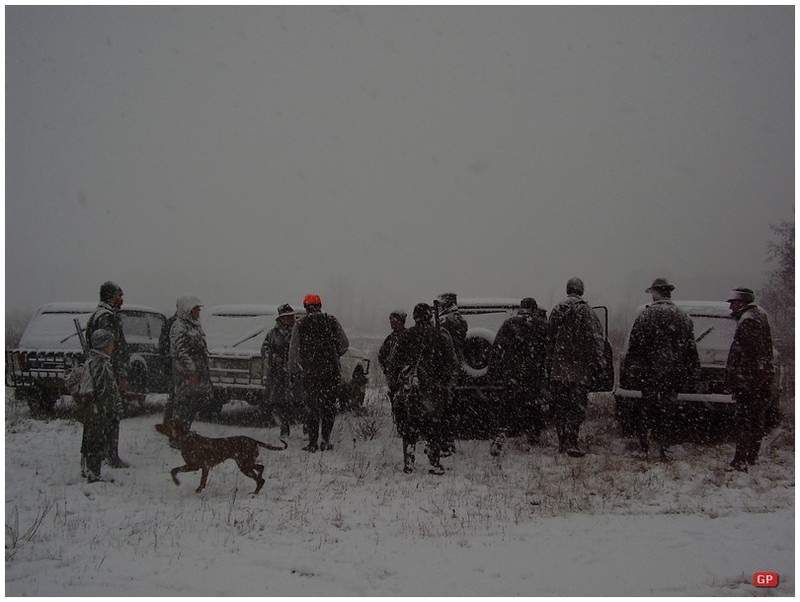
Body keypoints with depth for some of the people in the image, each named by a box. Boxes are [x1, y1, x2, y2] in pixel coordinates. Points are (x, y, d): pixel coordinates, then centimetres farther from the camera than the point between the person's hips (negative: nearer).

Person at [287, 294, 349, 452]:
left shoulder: (300, 325, 1)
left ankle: (312, 442, 4)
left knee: (311, 407, 6)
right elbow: (344, 344, 6)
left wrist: (293, 371, 10)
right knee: (329, 406, 9)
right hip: (331, 371, 0)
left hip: (309, 372, 0)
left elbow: (294, 350, 2)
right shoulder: (332, 321, 3)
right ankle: (326, 440, 6)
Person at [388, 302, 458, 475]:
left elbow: (393, 362, 3)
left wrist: (396, 383, 12)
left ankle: (408, 463, 6)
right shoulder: (442, 337, 0)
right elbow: (451, 362, 4)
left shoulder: (406, 336, 0)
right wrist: (444, 383, 14)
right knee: (434, 427, 7)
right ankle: (436, 463, 4)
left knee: (408, 427, 8)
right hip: (435, 390, 0)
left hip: (409, 390, 0)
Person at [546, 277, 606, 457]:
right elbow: (594, 339, -11)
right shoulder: (584, 311, -7)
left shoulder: (556, 310, 10)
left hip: (557, 369, 5)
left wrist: (549, 365, 18)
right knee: (577, 406, -2)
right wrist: (598, 362, -7)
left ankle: (562, 443, 16)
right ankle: (571, 444, -9)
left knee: (559, 407, 11)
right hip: (579, 369, -5)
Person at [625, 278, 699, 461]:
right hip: (674, 375, 3)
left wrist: (633, 368, -2)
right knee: (668, 412, 10)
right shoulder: (684, 317, 7)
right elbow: (691, 349, 11)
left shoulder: (646, 316, -8)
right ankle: (665, 449, 11)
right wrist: (691, 374, 15)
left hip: (650, 373, -3)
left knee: (647, 411, 5)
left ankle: (643, 449, 6)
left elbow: (635, 345, -9)